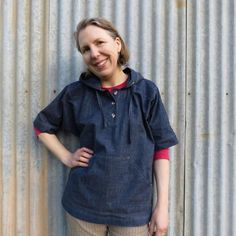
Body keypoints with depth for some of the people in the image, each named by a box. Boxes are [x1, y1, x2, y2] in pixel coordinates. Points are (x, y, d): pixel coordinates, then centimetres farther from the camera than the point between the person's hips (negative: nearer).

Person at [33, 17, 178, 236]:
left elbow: (161, 148, -2)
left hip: (133, 208, -1)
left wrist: (162, 205, -5)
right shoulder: (76, 93, -1)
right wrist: (66, 157, 1)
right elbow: (42, 125, 14)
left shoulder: (146, 91, -3)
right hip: (84, 204, 1)